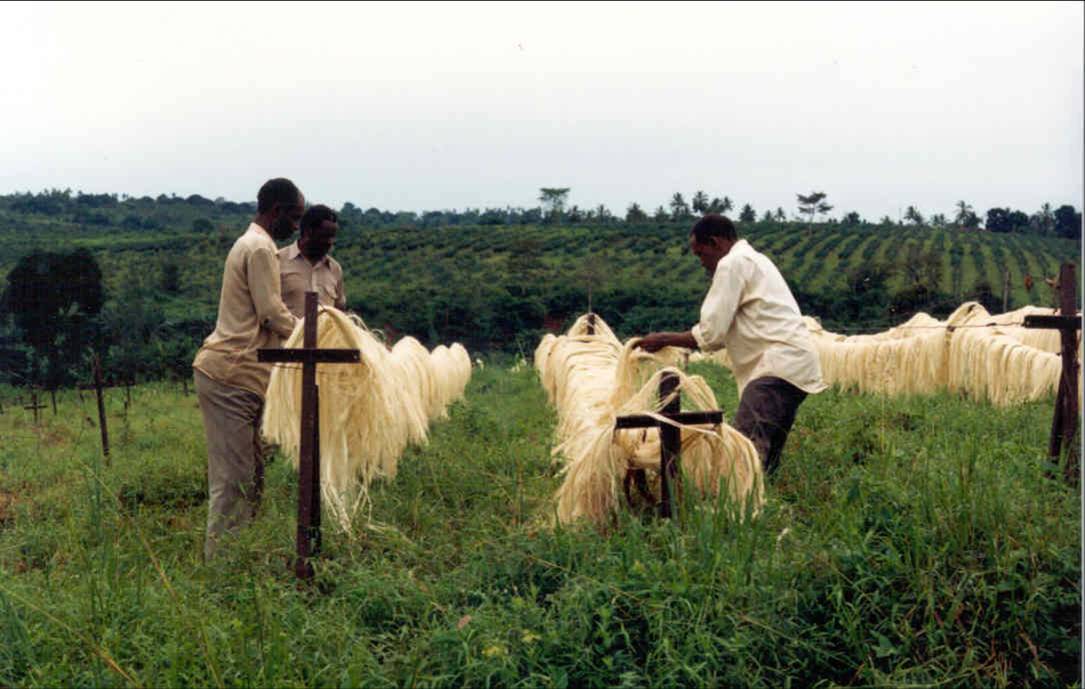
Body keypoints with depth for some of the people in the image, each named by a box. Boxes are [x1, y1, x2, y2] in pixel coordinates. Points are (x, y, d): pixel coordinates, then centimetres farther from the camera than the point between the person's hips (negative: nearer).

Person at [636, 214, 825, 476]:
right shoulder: (754, 260, 26)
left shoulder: (733, 264, -5)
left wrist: (664, 340, 2)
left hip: (780, 364, -11)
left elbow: (711, 333, -9)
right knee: (766, 457, 12)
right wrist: (684, 343, 17)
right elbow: (724, 331, 24)